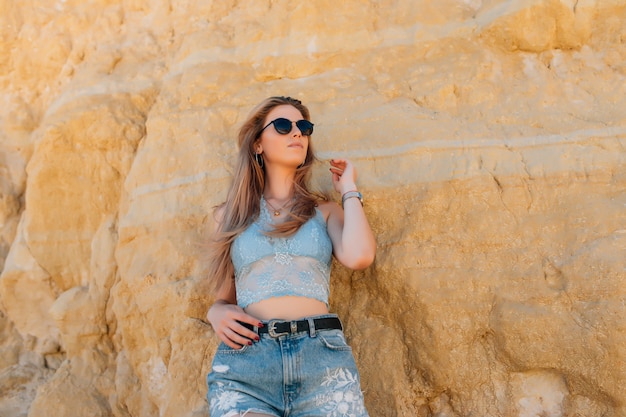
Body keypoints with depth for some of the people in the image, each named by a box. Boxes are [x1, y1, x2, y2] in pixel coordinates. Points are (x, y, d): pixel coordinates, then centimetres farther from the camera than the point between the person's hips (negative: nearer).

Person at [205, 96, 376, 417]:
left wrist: (348, 189, 6)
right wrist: (217, 313, -3)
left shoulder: (325, 211, 14)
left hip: (322, 355, 0)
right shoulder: (231, 215, 16)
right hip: (244, 360, 0)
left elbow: (358, 256, -8)